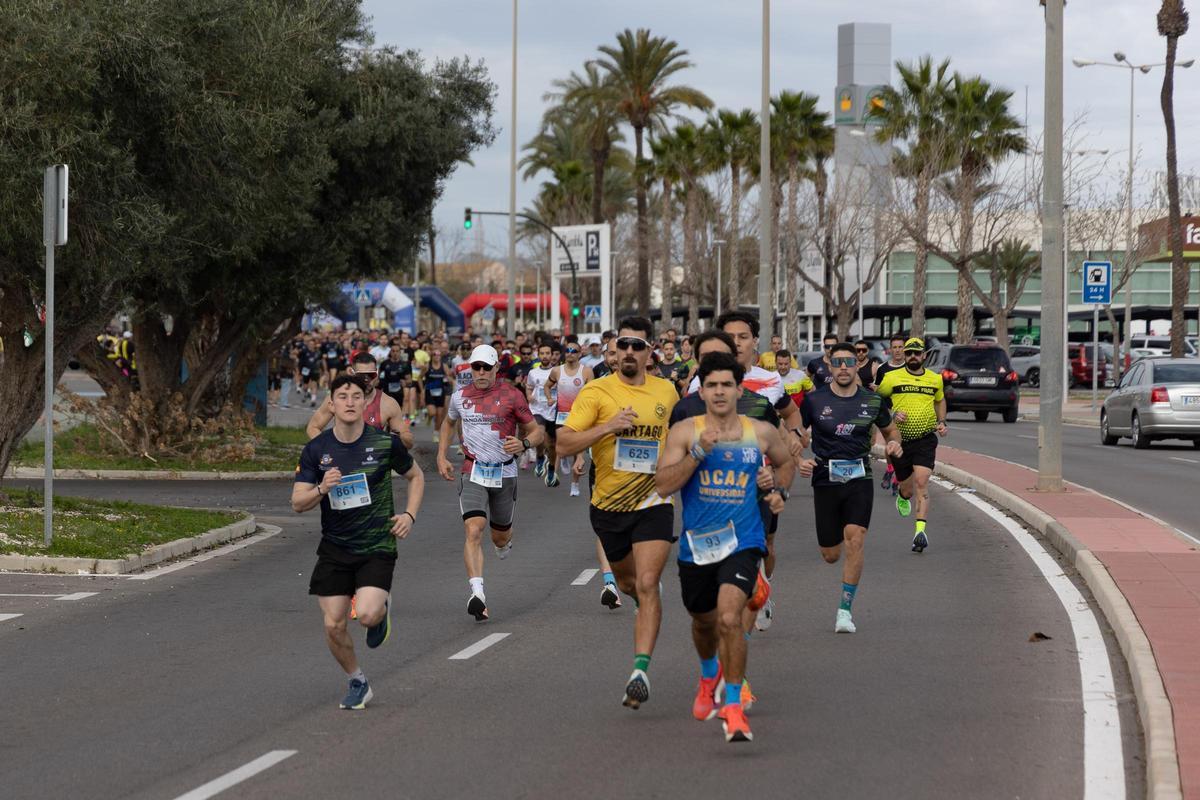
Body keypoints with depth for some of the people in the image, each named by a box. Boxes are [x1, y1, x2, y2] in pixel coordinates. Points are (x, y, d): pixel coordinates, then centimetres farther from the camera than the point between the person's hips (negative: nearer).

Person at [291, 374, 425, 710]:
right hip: (334, 548, 2)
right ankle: (357, 682, 24)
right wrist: (321, 489, -23)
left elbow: (415, 476, 12)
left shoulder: (385, 443, -6)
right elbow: (297, 503, -3)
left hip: (377, 547, -2)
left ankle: (382, 607, 15)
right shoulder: (316, 449, -3)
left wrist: (410, 515, -2)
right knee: (333, 625, -1)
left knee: (367, 615, -23)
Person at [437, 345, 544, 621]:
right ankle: (477, 594, -28)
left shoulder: (511, 395, -5)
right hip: (473, 474, 0)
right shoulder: (460, 397, 3)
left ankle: (504, 542, 56)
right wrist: (441, 456, 16)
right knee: (474, 531, -20)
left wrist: (523, 443, -22)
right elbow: (449, 422, 25)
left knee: (500, 537, 15)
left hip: (504, 474, 0)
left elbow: (535, 431, 1)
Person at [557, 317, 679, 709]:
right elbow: (564, 443, -15)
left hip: (653, 502, -1)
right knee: (627, 581, 19)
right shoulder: (597, 391, -7)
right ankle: (648, 611, 55)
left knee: (647, 584, -16)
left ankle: (641, 670, -20)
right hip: (608, 505, 1)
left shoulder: (666, 391, 3)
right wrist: (607, 427, -25)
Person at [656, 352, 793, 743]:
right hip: (696, 545, 2)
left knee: (729, 618, -23)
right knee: (703, 622, 21)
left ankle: (733, 705, -11)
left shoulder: (761, 433, 2)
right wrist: (699, 452, -22)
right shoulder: (685, 432, -4)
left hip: (742, 543, -2)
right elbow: (663, 485, -14)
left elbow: (786, 462, 25)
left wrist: (781, 492, 7)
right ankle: (709, 676, 55)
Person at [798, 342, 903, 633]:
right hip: (825, 479, 0)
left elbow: (889, 429, 19)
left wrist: (895, 443, -4)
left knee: (855, 541, -18)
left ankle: (845, 610, -9)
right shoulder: (814, 400, -3)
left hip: (859, 480, 0)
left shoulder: (872, 401, 2)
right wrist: (798, 461, -12)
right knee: (830, 556, 5)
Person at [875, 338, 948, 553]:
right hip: (900, 440, 0)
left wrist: (942, 422, 11)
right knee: (907, 488, 11)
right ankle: (902, 496, 50)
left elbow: (940, 400, 26)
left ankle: (920, 530, -23)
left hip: (925, 440, 0)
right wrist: (892, 414, -10)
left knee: (921, 483, -17)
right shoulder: (892, 378, -2)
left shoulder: (935, 379, 7)